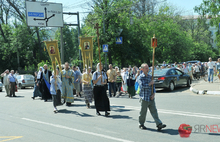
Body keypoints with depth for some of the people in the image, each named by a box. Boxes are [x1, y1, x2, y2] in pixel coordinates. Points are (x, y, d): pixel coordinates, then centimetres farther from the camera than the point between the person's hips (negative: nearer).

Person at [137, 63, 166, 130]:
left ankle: (159, 124, -4)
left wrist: (153, 93, -1)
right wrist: (150, 83, -11)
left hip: (151, 98, 5)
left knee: (154, 111, 0)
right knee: (143, 112, 4)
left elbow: (153, 86, 14)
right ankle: (141, 124, 19)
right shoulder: (141, 77, -6)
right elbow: (142, 86, -19)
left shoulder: (150, 76, 13)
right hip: (144, 98, -5)